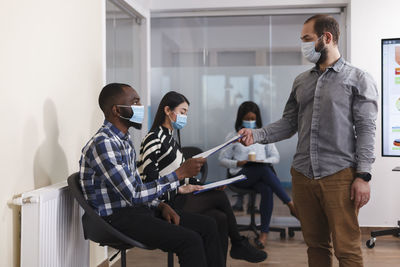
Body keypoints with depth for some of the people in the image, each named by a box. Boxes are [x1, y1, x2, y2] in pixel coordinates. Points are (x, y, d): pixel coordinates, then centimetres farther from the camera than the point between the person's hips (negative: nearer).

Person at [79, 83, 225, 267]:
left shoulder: (124, 139, 12)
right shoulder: (103, 144, -20)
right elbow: (134, 195, -24)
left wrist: (160, 206, 2)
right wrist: (180, 173, -21)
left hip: (138, 209, 9)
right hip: (117, 217, -9)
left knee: (207, 226, 0)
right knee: (191, 240, -24)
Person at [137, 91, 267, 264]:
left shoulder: (169, 138, 18)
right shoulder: (154, 138, -12)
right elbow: (149, 179, -19)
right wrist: (180, 188, -18)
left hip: (178, 197, 9)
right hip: (166, 204, -9)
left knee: (220, 218, -11)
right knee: (220, 196, -14)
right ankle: (238, 245, 4)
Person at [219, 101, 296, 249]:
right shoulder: (233, 137, 12)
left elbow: (275, 157, 15)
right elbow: (222, 159, 9)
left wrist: (264, 161, -8)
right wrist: (238, 163, -10)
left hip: (261, 174, 2)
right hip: (241, 175, -2)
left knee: (267, 190, -36)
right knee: (264, 169, -37)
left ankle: (264, 233, -33)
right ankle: (291, 204, -36)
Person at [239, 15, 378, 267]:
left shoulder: (358, 79, 0)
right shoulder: (302, 81, 15)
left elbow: (366, 130, -6)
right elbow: (289, 123, 14)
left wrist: (363, 176, -13)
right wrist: (256, 134, -2)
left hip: (339, 175, -5)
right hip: (303, 175, 5)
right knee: (316, 244, 13)